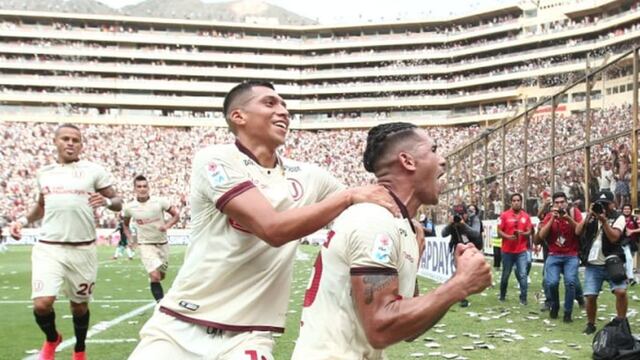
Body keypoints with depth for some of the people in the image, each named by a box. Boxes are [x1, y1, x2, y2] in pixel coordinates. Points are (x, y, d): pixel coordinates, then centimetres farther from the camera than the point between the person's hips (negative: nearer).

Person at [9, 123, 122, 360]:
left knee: (79, 305, 11)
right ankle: (52, 339, 19)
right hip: (47, 248, 1)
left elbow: (118, 203, 1)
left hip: (82, 250, -1)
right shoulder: (44, 173, 11)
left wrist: (106, 201, -21)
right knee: (42, 304, -14)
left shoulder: (94, 171, 0)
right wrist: (24, 220, 11)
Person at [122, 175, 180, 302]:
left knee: (161, 276, 18)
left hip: (162, 243, 2)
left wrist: (167, 225, -22)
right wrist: (131, 239, -2)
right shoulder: (129, 207, -7)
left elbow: (176, 215, -3)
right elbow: (125, 225, 12)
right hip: (145, 245, -2)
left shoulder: (159, 201, -11)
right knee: (155, 276, -19)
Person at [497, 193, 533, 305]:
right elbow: (499, 231, -3)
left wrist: (523, 233, -16)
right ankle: (502, 295, 28)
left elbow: (529, 232, 6)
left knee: (523, 275, -8)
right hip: (507, 251, -1)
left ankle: (523, 298, -3)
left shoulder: (526, 216, 3)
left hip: (521, 251, 1)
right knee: (505, 274, 11)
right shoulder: (504, 215, -3)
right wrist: (508, 237, -20)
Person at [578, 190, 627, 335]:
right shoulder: (591, 216, 8)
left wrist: (604, 220, -22)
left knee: (621, 291, -19)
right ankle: (590, 324, 18)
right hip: (593, 265, 2)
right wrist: (589, 216, -13)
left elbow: (614, 238, -16)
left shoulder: (618, 218, -2)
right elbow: (578, 232, -4)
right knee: (590, 296, -2)